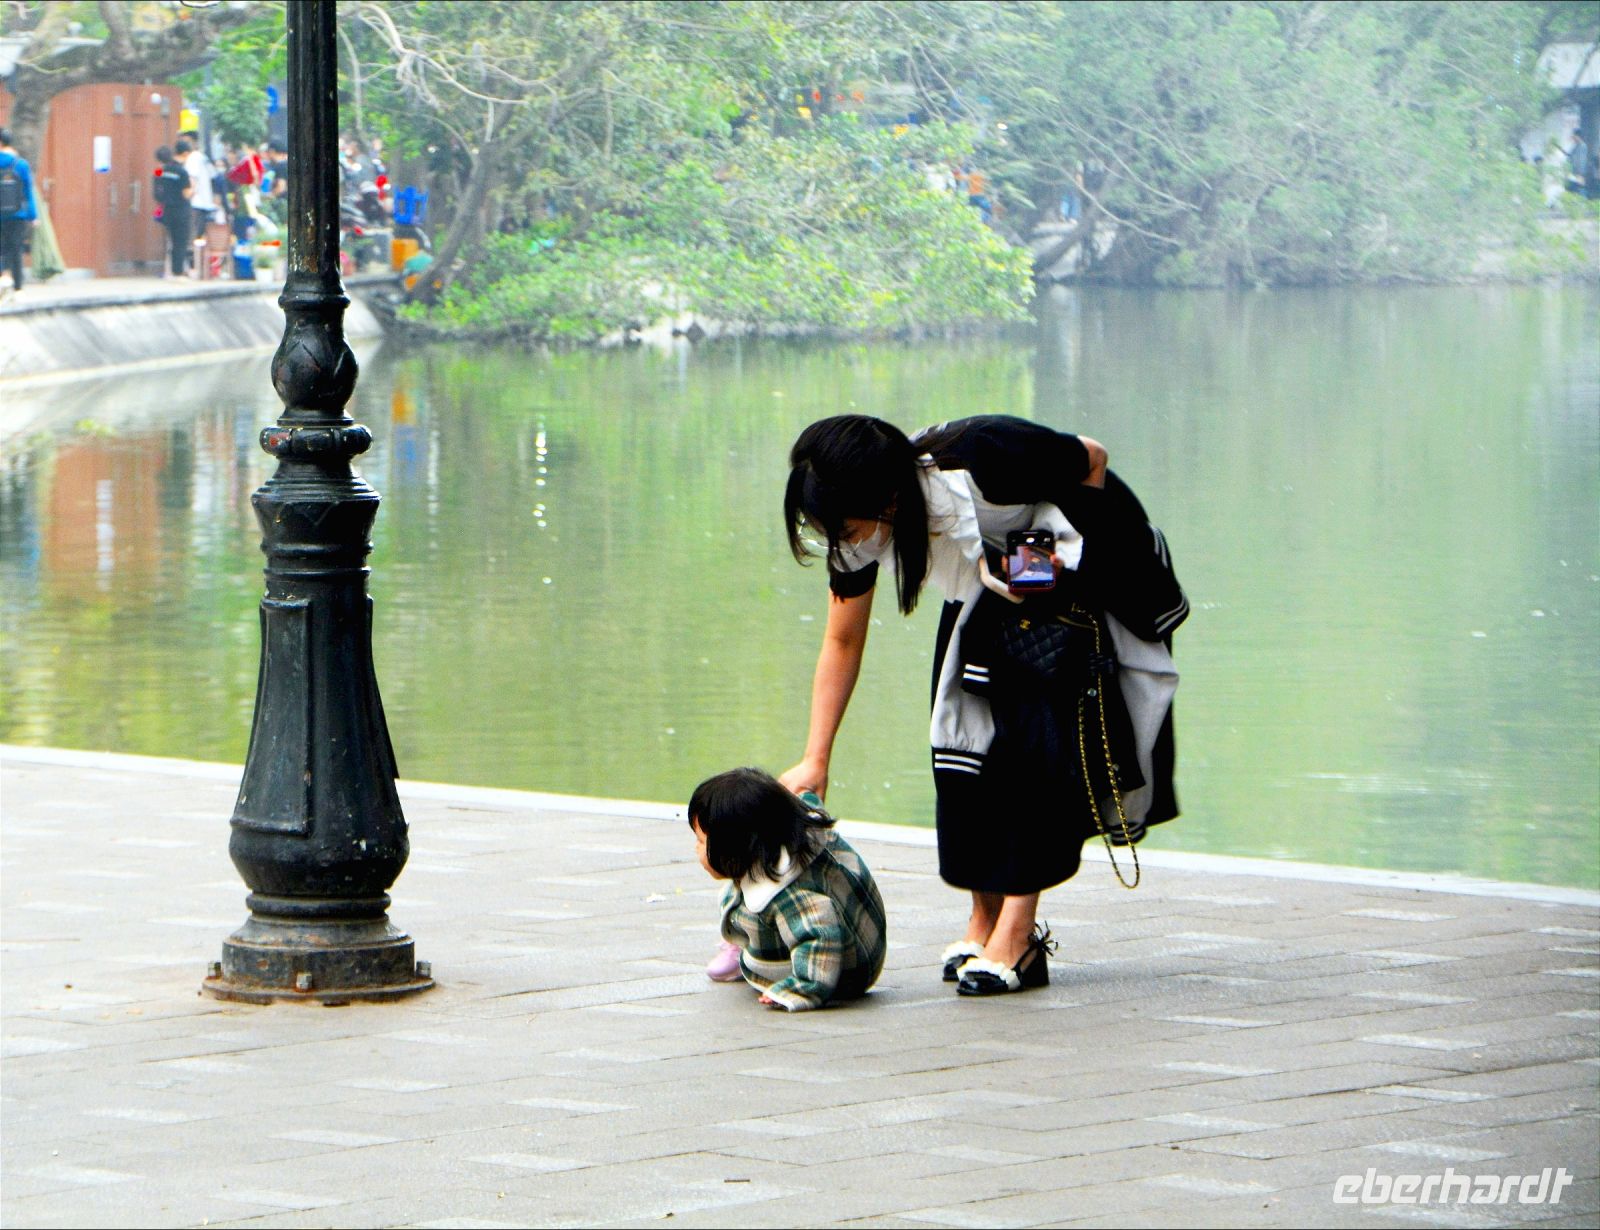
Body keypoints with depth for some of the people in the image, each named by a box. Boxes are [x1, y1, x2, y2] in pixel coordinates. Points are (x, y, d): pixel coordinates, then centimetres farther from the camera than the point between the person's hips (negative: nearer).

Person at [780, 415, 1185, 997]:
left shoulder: (980, 461, -38)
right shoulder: (854, 522, -18)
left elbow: (1092, 459, -18)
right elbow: (842, 643, -6)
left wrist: (1059, 556, -25)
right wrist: (815, 761, -9)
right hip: (994, 591, 6)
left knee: (1038, 730, -17)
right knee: (964, 729, -6)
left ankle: (1018, 933, -19)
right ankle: (985, 920, 3)